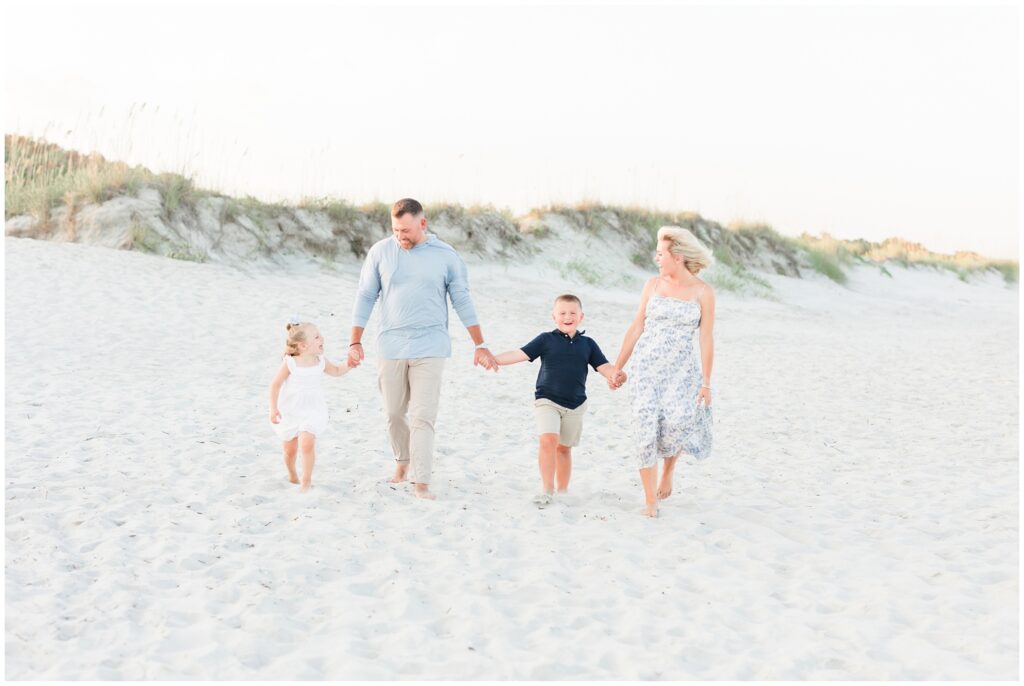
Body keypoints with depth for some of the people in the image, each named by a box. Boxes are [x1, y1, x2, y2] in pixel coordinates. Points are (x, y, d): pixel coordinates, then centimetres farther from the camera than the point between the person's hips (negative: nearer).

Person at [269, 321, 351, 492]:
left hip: (312, 412, 1)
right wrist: (273, 408, -14)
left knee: (307, 444, -19)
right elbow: (275, 385, -10)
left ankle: (306, 480, -6)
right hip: (289, 412, -1)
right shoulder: (289, 364, -17)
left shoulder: (321, 362, -5)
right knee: (290, 449, 12)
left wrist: (348, 364, -5)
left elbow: (336, 371, 14)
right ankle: (291, 473, 43)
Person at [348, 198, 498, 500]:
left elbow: (463, 302, 4)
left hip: (429, 348, -2)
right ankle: (403, 461, 34)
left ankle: (421, 482, -8)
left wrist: (480, 345, 4)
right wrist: (355, 342, 3)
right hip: (390, 347, 2)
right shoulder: (380, 252, 1)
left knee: (423, 416, -9)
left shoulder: (446, 256, -1)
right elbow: (365, 297, 6)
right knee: (394, 413, 10)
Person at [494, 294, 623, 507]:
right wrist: (494, 359, -18)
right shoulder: (546, 340, -1)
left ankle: (562, 491, 25)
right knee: (548, 440, -21)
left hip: (575, 405, 3)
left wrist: (615, 375, -19)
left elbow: (603, 366, 3)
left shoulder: (587, 344, 7)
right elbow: (521, 354, -6)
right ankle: (547, 490, -12)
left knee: (564, 448, 11)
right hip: (547, 401, -3)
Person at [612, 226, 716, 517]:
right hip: (647, 365, 2)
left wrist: (706, 382, -3)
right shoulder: (653, 285, 4)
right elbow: (636, 327, 8)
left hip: (681, 369, -2)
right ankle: (650, 501, 2)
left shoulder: (703, 292, -3)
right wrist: (617, 367, 9)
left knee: (675, 423, -19)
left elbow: (706, 339, -2)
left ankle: (668, 470, 15)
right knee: (646, 427, -8)